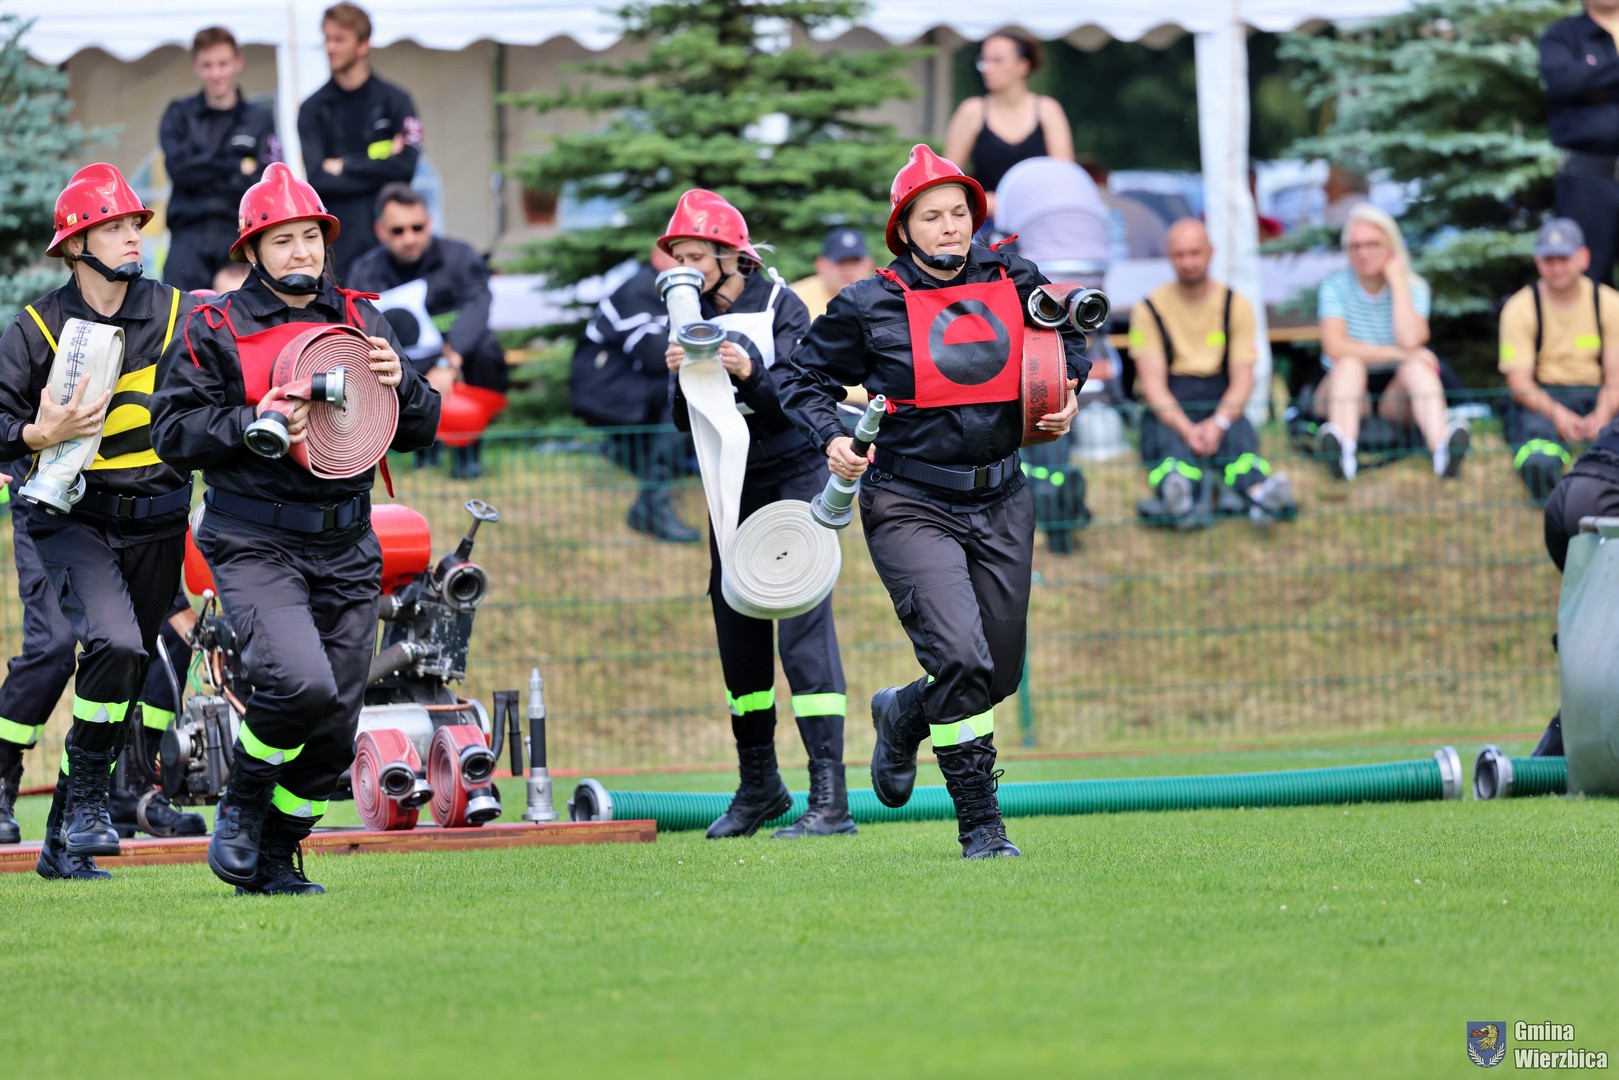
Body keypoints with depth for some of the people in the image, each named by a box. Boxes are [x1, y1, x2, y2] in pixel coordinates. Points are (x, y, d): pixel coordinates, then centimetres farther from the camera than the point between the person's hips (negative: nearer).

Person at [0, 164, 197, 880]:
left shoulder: (180, 316, 2)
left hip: (155, 523, 3)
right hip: (72, 518, -3)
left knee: (125, 677, 8)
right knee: (113, 642, -26)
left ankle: (66, 840, 21)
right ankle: (84, 797, -9)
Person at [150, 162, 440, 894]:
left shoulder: (360, 322, 13)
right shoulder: (215, 331, 1)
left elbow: (421, 430, 14)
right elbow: (172, 432, -4)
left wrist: (399, 384, -7)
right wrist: (250, 425, -19)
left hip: (346, 551, 5)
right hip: (256, 545, -5)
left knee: (335, 726, 4)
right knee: (300, 682, -25)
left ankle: (272, 860, 21)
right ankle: (242, 806, 1)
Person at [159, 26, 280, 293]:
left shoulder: (259, 121, 9)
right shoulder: (180, 115, 11)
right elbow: (178, 169, -4)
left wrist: (204, 176, -9)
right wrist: (238, 167, -7)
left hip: (241, 238, 0)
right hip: (189, 238, 0)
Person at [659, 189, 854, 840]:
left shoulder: (779, 307, -8)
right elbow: (684, 422, 2)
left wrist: (752, 374, -32)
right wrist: (682, 378, -18)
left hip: (794, 478, -6)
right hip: (732, 487, 6)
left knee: (803, 627, -15)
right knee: (737, 631, 8)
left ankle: (830, 798, -20)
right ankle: (759, 786, 22)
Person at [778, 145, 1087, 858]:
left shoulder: (1012, 282, 3)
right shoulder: (870, 306, -7)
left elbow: (1071, 336, 23)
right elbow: (804, 378, 4)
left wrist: (1068, 396, 5)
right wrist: (832, 439, -13)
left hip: (1001, 504, 5)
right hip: (910, 507, -5)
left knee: (1000, 674, 9)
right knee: (962, 659, -21)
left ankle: (902, 716, 42)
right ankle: (980, 824, -8)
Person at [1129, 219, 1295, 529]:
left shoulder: (1236, 305, 10)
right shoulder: (1150, 309, 6)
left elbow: (1242, 379, 2)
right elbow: (1152, 383, -4)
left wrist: (1219, 423, -20)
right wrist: (1186, 429, -22)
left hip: (1222, 408, 1)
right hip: (1169, 410, -1)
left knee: (1241, 436, -35)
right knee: (1171, 444, -37)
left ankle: (1258, 492, -67)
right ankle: (1178, 498, -72)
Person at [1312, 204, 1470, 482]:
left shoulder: (1413, 288, 0)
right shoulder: (1336, 286, -3)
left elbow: (1410, 340, -20)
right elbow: (1335, 347, -20)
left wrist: (1397, 282, -13)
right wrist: (1398, 354, -22)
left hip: (1396, 394, 1)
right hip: (1346, 394, -1)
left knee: (1418, 366, -29)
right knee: (1351, 362, -31)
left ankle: (1442, 447, -58)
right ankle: (1343, 452, -59)